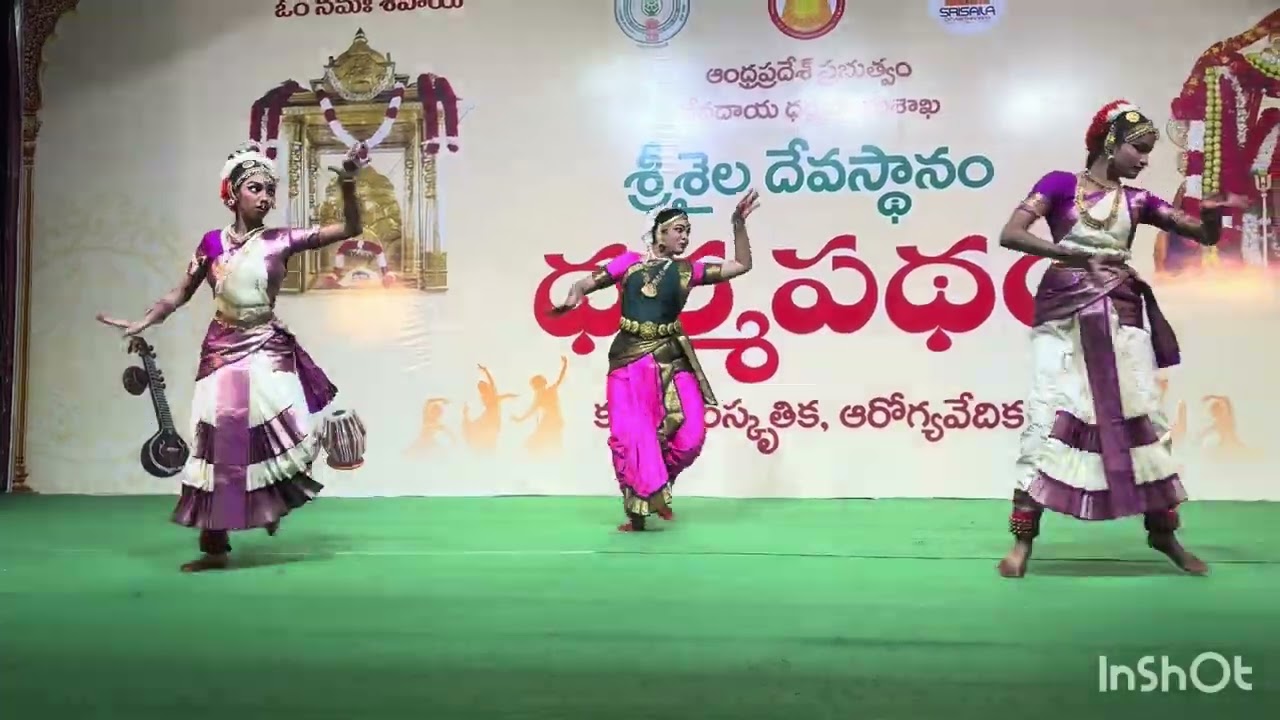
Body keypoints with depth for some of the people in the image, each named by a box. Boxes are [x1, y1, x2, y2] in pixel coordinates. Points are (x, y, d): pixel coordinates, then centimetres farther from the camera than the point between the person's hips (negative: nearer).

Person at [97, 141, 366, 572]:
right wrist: (141, 324, -3)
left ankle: (275, 501, 19)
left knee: (273, 430, -15)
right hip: (221, 350, 1)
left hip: (267, 348, -1)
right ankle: (214, 546, 13)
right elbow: (180, 294, 9)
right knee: (219, 440, 3)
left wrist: (347, 187, -20)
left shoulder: (281, 241, -2)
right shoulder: (212, 243, 2)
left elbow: (350, 229, -6)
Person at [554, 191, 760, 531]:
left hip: (671, 358, 1)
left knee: (690, 435, -7)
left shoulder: (688, 270, 10)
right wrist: (574, 295, -16)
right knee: (631, 435, -4)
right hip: (629, 357, -1)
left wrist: (739, 225, 1)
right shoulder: (630, 262, 8)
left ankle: (654, 487, 23)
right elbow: (588, 282, 6)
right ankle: (639, 509, 13)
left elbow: (741, 265, 9)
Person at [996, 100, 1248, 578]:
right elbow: (1010, 235, -11)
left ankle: (1163, 532, 22)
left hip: (1119, 319, 4)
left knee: (1141, 417, 7)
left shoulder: (1137, 201, 12)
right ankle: (1023, 541, -4)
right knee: (1050, 417, -9)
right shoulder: (1060, 184, 1)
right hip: (1064, 316, -4)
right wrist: (1076, 255, -22)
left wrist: (1214, 212, -11)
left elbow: (1204, 235, 13)